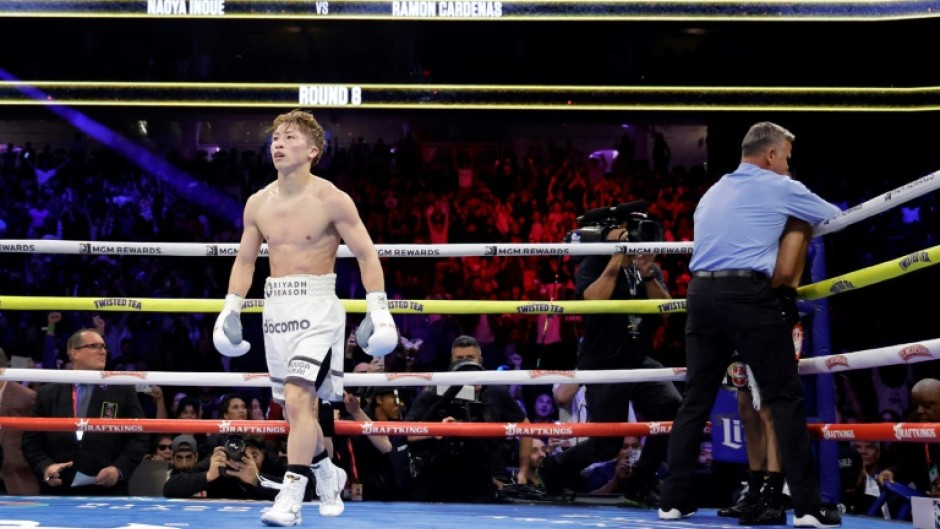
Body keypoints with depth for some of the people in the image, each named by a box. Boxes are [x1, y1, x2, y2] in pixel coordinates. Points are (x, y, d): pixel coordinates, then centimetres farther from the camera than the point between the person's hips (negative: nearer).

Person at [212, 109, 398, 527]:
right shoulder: (257, 204, 8)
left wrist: (378, 310, -10)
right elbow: (244, 261, 17)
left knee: (297, 399, -19)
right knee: (295, 407, 12)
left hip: (317, 307, -6)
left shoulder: (331, 200, -7)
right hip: (276, 307, 6)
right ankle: (327, 473, 36)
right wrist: (230, 309, 10)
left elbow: (366, 255, -4)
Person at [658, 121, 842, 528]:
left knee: (696, 398, 10)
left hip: (701, 293, 6)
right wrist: (798, 222, 39)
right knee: (785, 396, -2)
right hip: (748, 294, -6)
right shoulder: (780, 188, 6)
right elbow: (836, 218, 17)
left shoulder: (712, 193, 24)